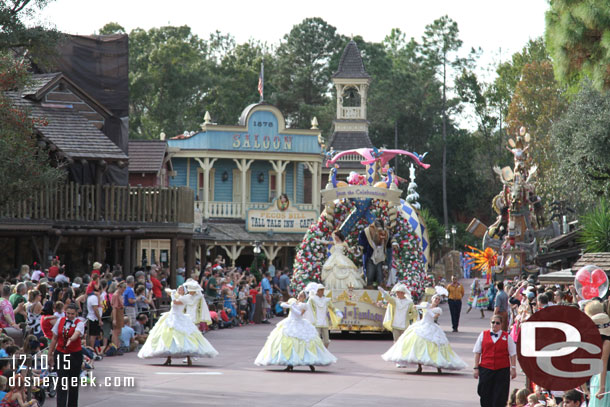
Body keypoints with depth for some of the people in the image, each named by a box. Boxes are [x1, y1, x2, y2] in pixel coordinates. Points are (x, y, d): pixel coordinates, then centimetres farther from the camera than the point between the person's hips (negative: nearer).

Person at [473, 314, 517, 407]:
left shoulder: (507, 337, 4)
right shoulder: (483, 335, 6)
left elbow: (512, 354, 5)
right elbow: (477, 352, 7)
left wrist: (513, 368, -2)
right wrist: (476, 368, 2)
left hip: (502, 370, -1)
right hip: (485, 369, 1)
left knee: (500, 396, -2)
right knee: (485, 394, 2)